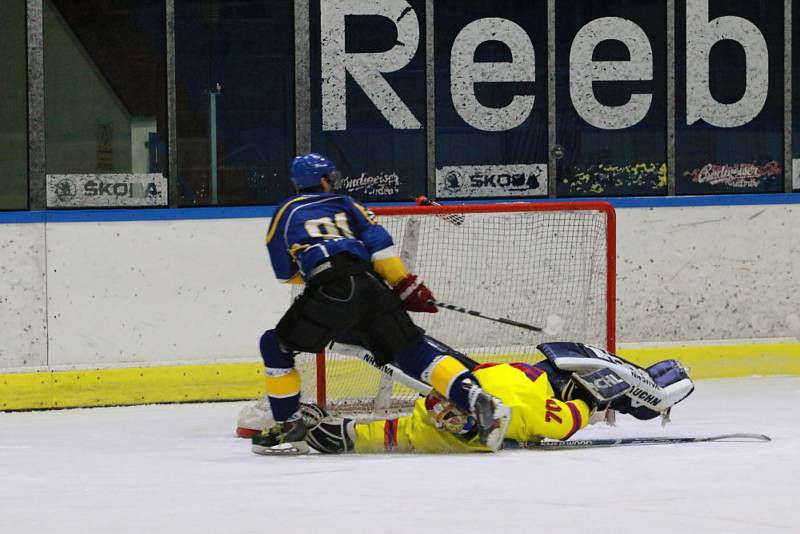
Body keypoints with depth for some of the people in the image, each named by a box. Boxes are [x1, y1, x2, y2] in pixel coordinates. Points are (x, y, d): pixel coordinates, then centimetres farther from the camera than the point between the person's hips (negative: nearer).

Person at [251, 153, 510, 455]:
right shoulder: (343, 204, 26)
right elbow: (378, 242, 12)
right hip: (373, 287, 3)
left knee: (276, 346, 15)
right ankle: (477, 400, -15)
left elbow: (285, 273, 23)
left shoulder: (286, 212, 22)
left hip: (331, 293, -3)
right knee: (414, 353, 5)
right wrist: (406, 285, 15)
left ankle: (288, 429, 12)